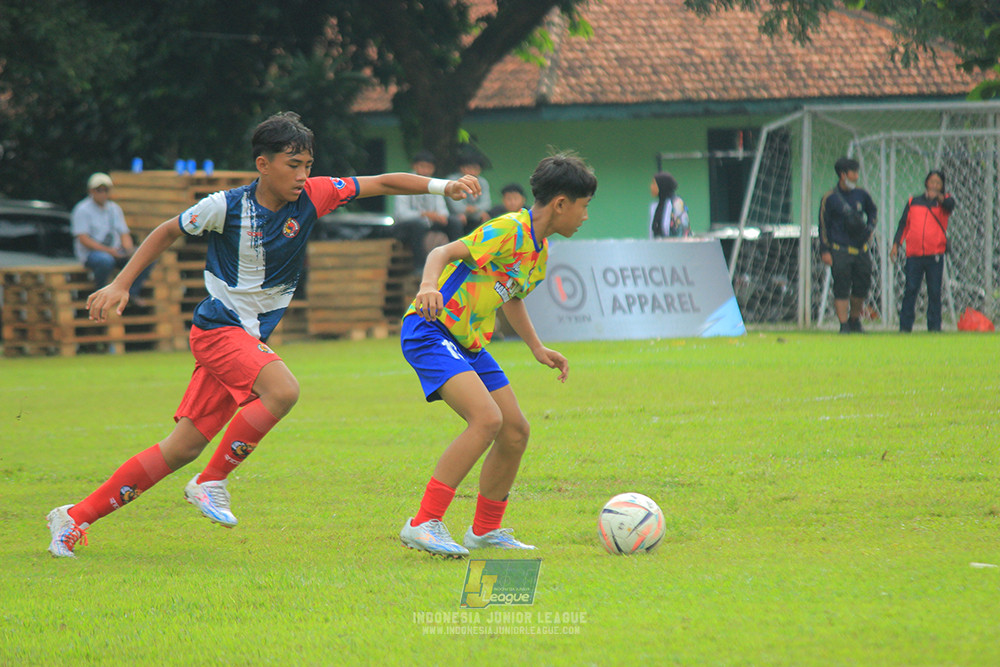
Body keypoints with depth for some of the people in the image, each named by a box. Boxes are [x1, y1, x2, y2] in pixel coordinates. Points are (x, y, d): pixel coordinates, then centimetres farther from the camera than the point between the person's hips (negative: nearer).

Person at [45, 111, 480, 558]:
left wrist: (441, 186, -11)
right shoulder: (226, 207, -13)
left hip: (252, 338, 6)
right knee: (283, 390, -30)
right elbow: (166, 233, 2)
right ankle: (211, 482, -15)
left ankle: (76, 517, 10)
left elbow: (379, 184, 0)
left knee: (183, 448, 3)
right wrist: (121, 284, 0)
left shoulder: (311, 196, -3)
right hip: (219, 328, -6)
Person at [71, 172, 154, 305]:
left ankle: (132, 293, -1)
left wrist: (128, 248, -12)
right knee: (106, 260, -42)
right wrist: (108, 250, -24)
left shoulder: (114, 208, 14)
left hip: (115, 251, 6)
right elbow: (83, 239, -15)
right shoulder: (82, 210, -6)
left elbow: (124, 233, 12)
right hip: (90, 253, -6)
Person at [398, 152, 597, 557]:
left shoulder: (540, 248, 13)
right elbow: (443, 253, -27)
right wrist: (430, 285, -46)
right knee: (487, 419, -26)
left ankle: (484, 531, 26)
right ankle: (423, 525, -26)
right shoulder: (509, 231, -17)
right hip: (431, 331, -10)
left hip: (469, 343, 10)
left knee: (515, 432, 8)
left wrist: (538, 349, 26)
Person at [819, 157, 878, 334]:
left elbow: (872, 210, 28)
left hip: (861, 250, 4)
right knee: (841, 289, -9)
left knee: (862, 286, 6)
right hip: (840, 251, -4)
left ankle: (855, 320, 26)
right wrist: (824, 251, -8)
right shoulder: (829, 198, -5)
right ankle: (844, 325, -7)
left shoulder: (861, 195, 8)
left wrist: (870, 229, 11)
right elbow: (823, 226, -3)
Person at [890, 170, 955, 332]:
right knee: (910, 290, -3)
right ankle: (905, 326, 0)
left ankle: (934, 326, 7)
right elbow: (903, 224, 14)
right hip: (914, 255, 1)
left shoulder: (944, 200, 8)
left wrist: (938, 196, -36)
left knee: (934, 292, 1)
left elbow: (950, 205, -16)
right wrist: (896, 244, 3)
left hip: (935, 255, -1)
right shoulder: (913, 202, 13)